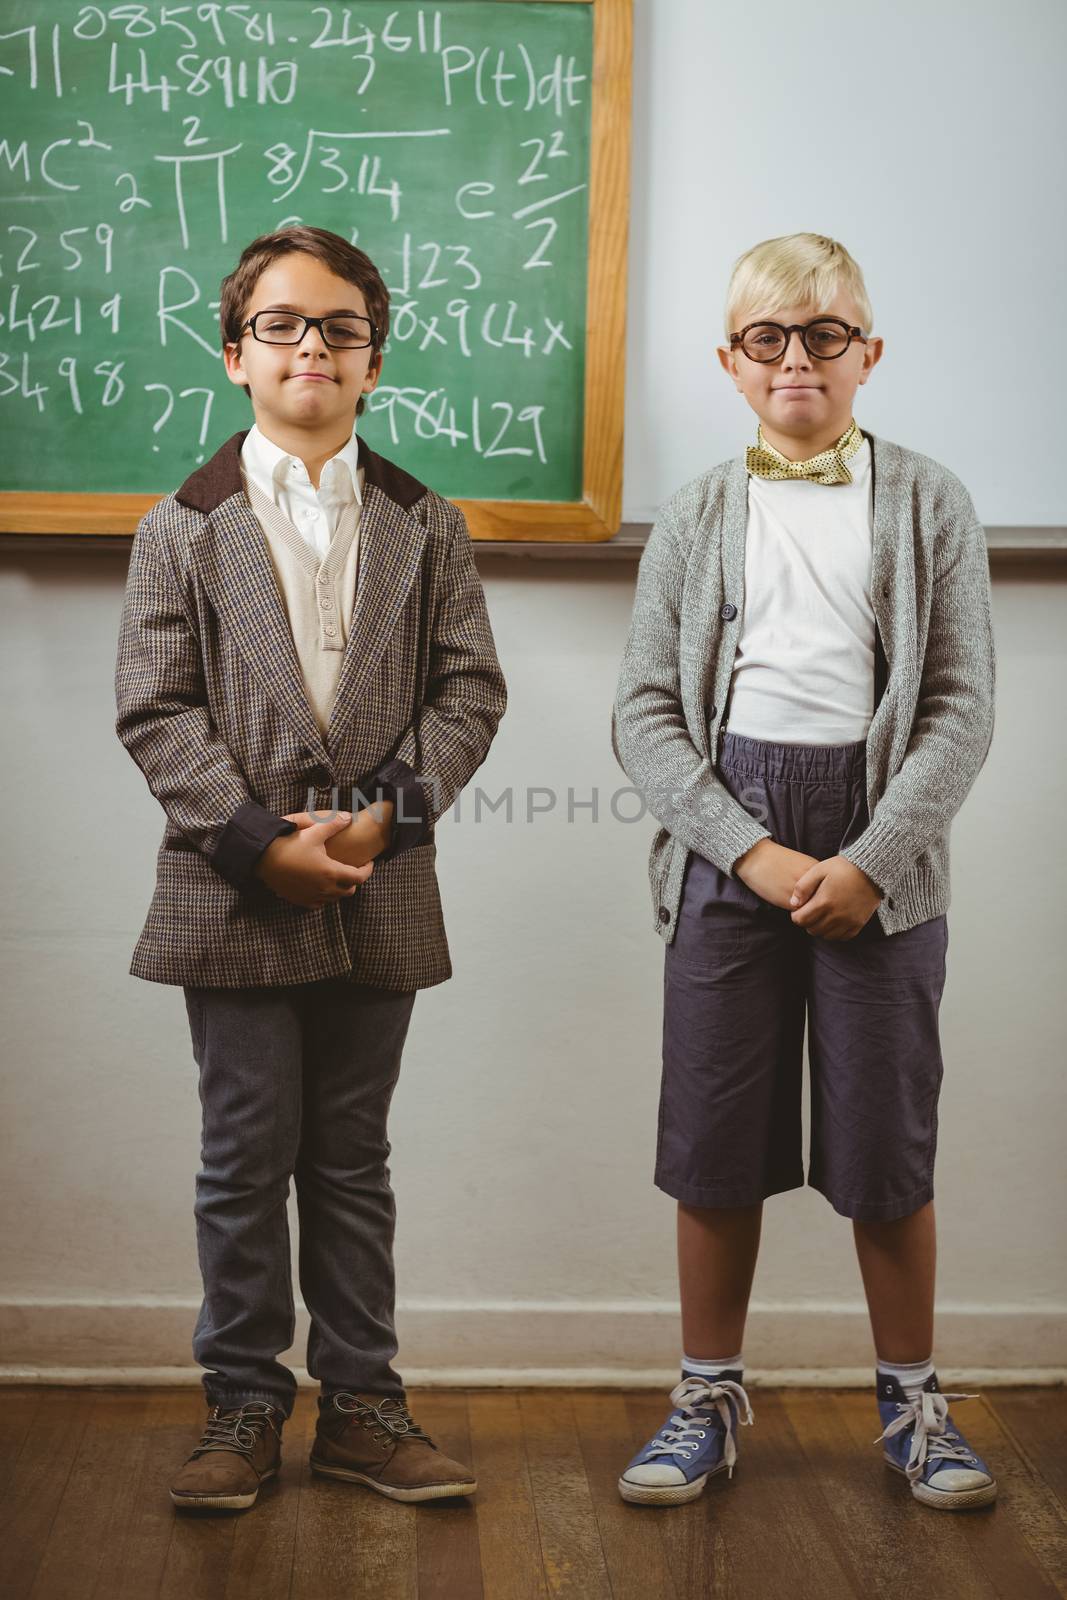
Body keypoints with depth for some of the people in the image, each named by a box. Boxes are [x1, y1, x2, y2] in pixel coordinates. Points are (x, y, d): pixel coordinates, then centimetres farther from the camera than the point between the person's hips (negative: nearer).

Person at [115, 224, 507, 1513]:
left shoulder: (424, 525, 8)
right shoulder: (184, 526, 3)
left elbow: (470, 689, 3)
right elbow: (155, 709, -3)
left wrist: (388, 813, -12)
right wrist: (257, 840, -14)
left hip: (379, 895, 2)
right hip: (233, 894, -1)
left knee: (352, 1161, 11)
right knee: (247, 1160, 5)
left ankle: (361, 1406, 21)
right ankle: (243, 1407, 19)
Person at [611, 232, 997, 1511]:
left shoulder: (927, 504, 5)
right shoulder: (699, 516, 8)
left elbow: (962, 707, -1)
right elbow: (644, 711, 2)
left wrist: (869, 862, -11)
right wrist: (753, 850, -10)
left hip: (879, 848, -1)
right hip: (726, 842, 1)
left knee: (887, 1142, 3)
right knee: (715, 1138, 5)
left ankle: (911, 1398, 23)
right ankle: (709, 1398, 22)